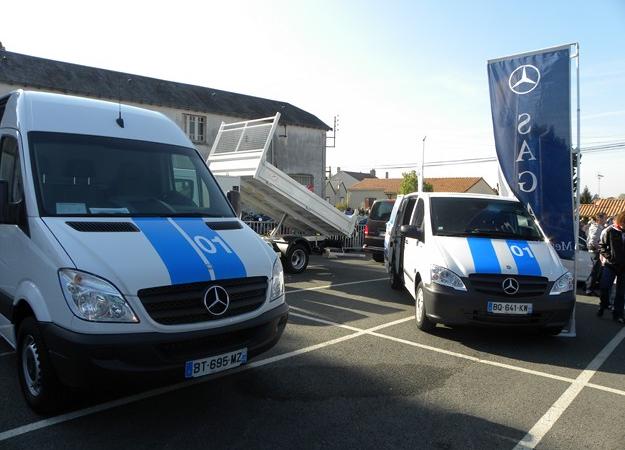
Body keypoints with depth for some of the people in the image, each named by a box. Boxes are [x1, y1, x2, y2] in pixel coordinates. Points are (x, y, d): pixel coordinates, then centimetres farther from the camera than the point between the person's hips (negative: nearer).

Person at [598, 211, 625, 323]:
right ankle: (603, 305, 24)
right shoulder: (609, 231, -6)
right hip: (610, 265, -1)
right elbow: (601, 245, -1)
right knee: (605, 287, -2)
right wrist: (609, 257, -10)